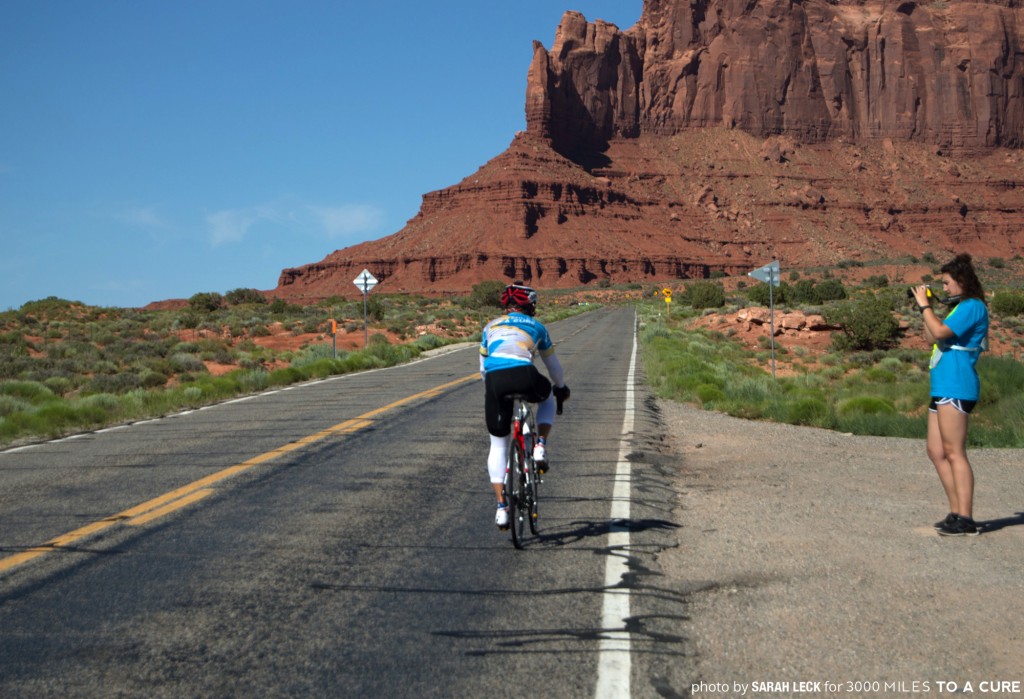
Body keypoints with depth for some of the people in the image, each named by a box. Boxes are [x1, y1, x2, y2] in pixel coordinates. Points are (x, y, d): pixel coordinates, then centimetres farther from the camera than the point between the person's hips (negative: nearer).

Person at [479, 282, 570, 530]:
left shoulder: (491, 326, 31)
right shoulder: (536, 326, 25)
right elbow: (552, 363, 37)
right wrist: (561, 388, 54)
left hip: (495, 380, 2)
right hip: (523, 376, -2)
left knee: (498, 446, 14)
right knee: (547, 397, 36)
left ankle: (501, 507, 7)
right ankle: (540, 447, 15)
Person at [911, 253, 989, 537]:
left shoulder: (973, 307, -9)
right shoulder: (960, 307, 21)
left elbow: (940, 333, -20)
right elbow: (933, 340, 22)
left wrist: (924, 305, -9)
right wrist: (926, 309, 14)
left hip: (956, 388, -10)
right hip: (943, 387, 10)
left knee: (954, 453, -11)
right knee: (936, 452, 10)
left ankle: (966, 519, -11)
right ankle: (956, 513, 14)